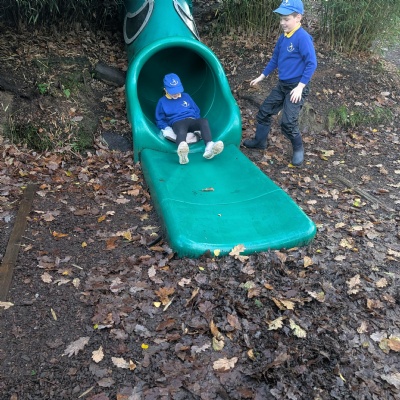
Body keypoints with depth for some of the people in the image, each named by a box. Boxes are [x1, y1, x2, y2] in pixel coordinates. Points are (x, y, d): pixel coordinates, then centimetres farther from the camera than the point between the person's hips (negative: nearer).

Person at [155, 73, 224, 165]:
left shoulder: (186, 96, 25)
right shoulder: (162, 102, 16)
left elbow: (196, 110, 28)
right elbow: (159, 120, 17)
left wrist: (198, 123, 9)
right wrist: (166, 128, -5)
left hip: (192, 120, 4)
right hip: (177, 123, -4)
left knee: (204, 121, -32)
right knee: (181, 131, -42)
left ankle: (209, 147, -60)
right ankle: (182, 153, -79)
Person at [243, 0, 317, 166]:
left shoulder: (303, 37, -20)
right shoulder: (283, 37, 5)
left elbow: (312, 64, -21)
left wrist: (300, 87, -23)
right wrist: (261, 77, 19)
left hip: (297, 87, -8)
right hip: (282, 85, 8)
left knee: (288, 122, -13)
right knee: (264, 111, 13)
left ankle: (298, 148, 12)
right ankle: (260, 141, 31)